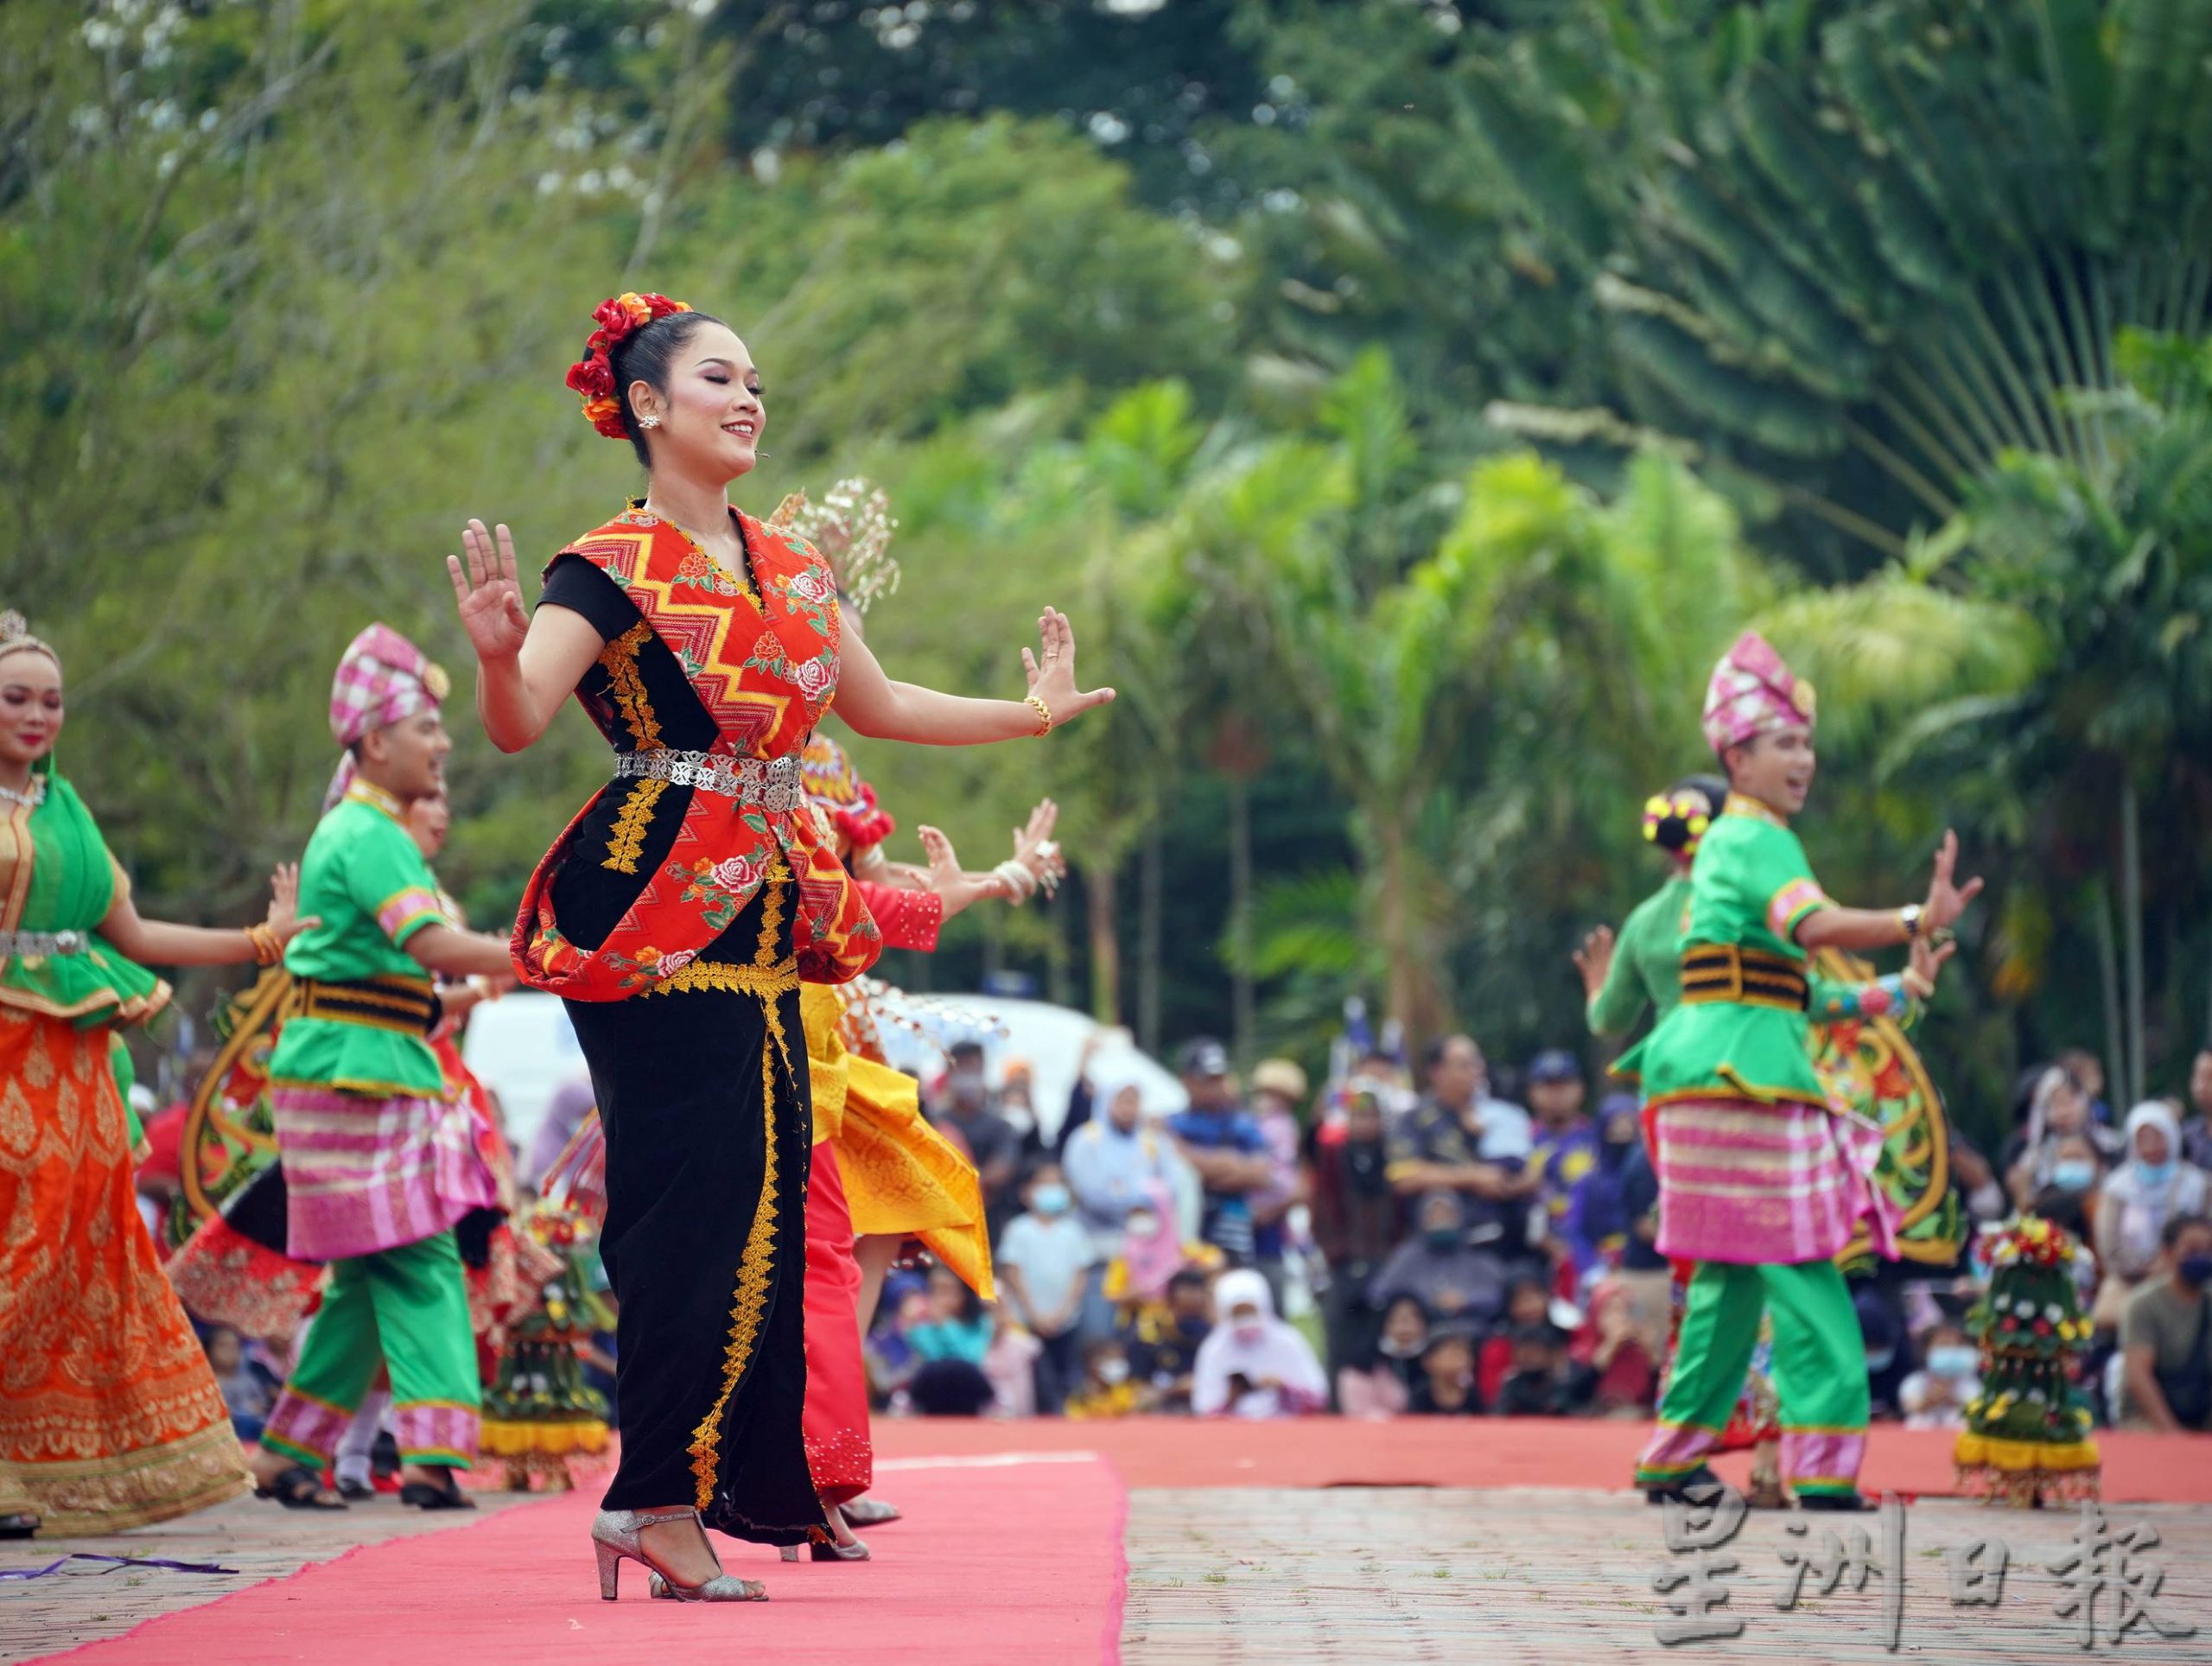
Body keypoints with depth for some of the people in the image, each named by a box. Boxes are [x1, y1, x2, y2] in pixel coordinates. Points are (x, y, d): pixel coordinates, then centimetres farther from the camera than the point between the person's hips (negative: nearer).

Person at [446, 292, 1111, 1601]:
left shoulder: (787, 567, 16)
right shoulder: (614, 570, -7)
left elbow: (879, 706, 28)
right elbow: (517, 724, -21)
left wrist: (1031, 712, 29)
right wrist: (500, 653, -41)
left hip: (761, 913, 8)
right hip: (652, 916, -8)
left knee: (763, 1199, 3)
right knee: (698, 1199, -12)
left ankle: (682, 1496, 7)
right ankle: (656, 1499, -8)